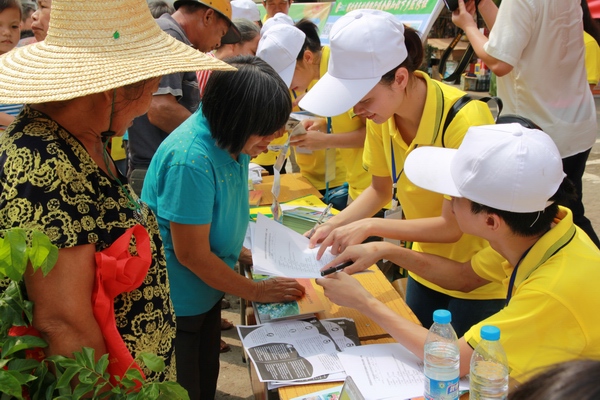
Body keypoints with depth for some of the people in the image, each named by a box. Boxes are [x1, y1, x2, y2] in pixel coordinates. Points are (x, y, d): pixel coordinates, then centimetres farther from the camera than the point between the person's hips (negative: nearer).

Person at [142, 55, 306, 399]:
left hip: (208, 292, 8)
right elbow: (191, 254, -25)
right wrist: (257, 291, -14)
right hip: (177, 304, -8)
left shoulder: (230, 140, -6)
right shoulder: (190, 160, -32)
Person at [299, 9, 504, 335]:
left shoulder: (462, 120, -30)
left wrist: (369, 227, -26)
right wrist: (334, 226, -10)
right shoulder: (382, 114, -11)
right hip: (426, 269, 6)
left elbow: (452, 226, -24)